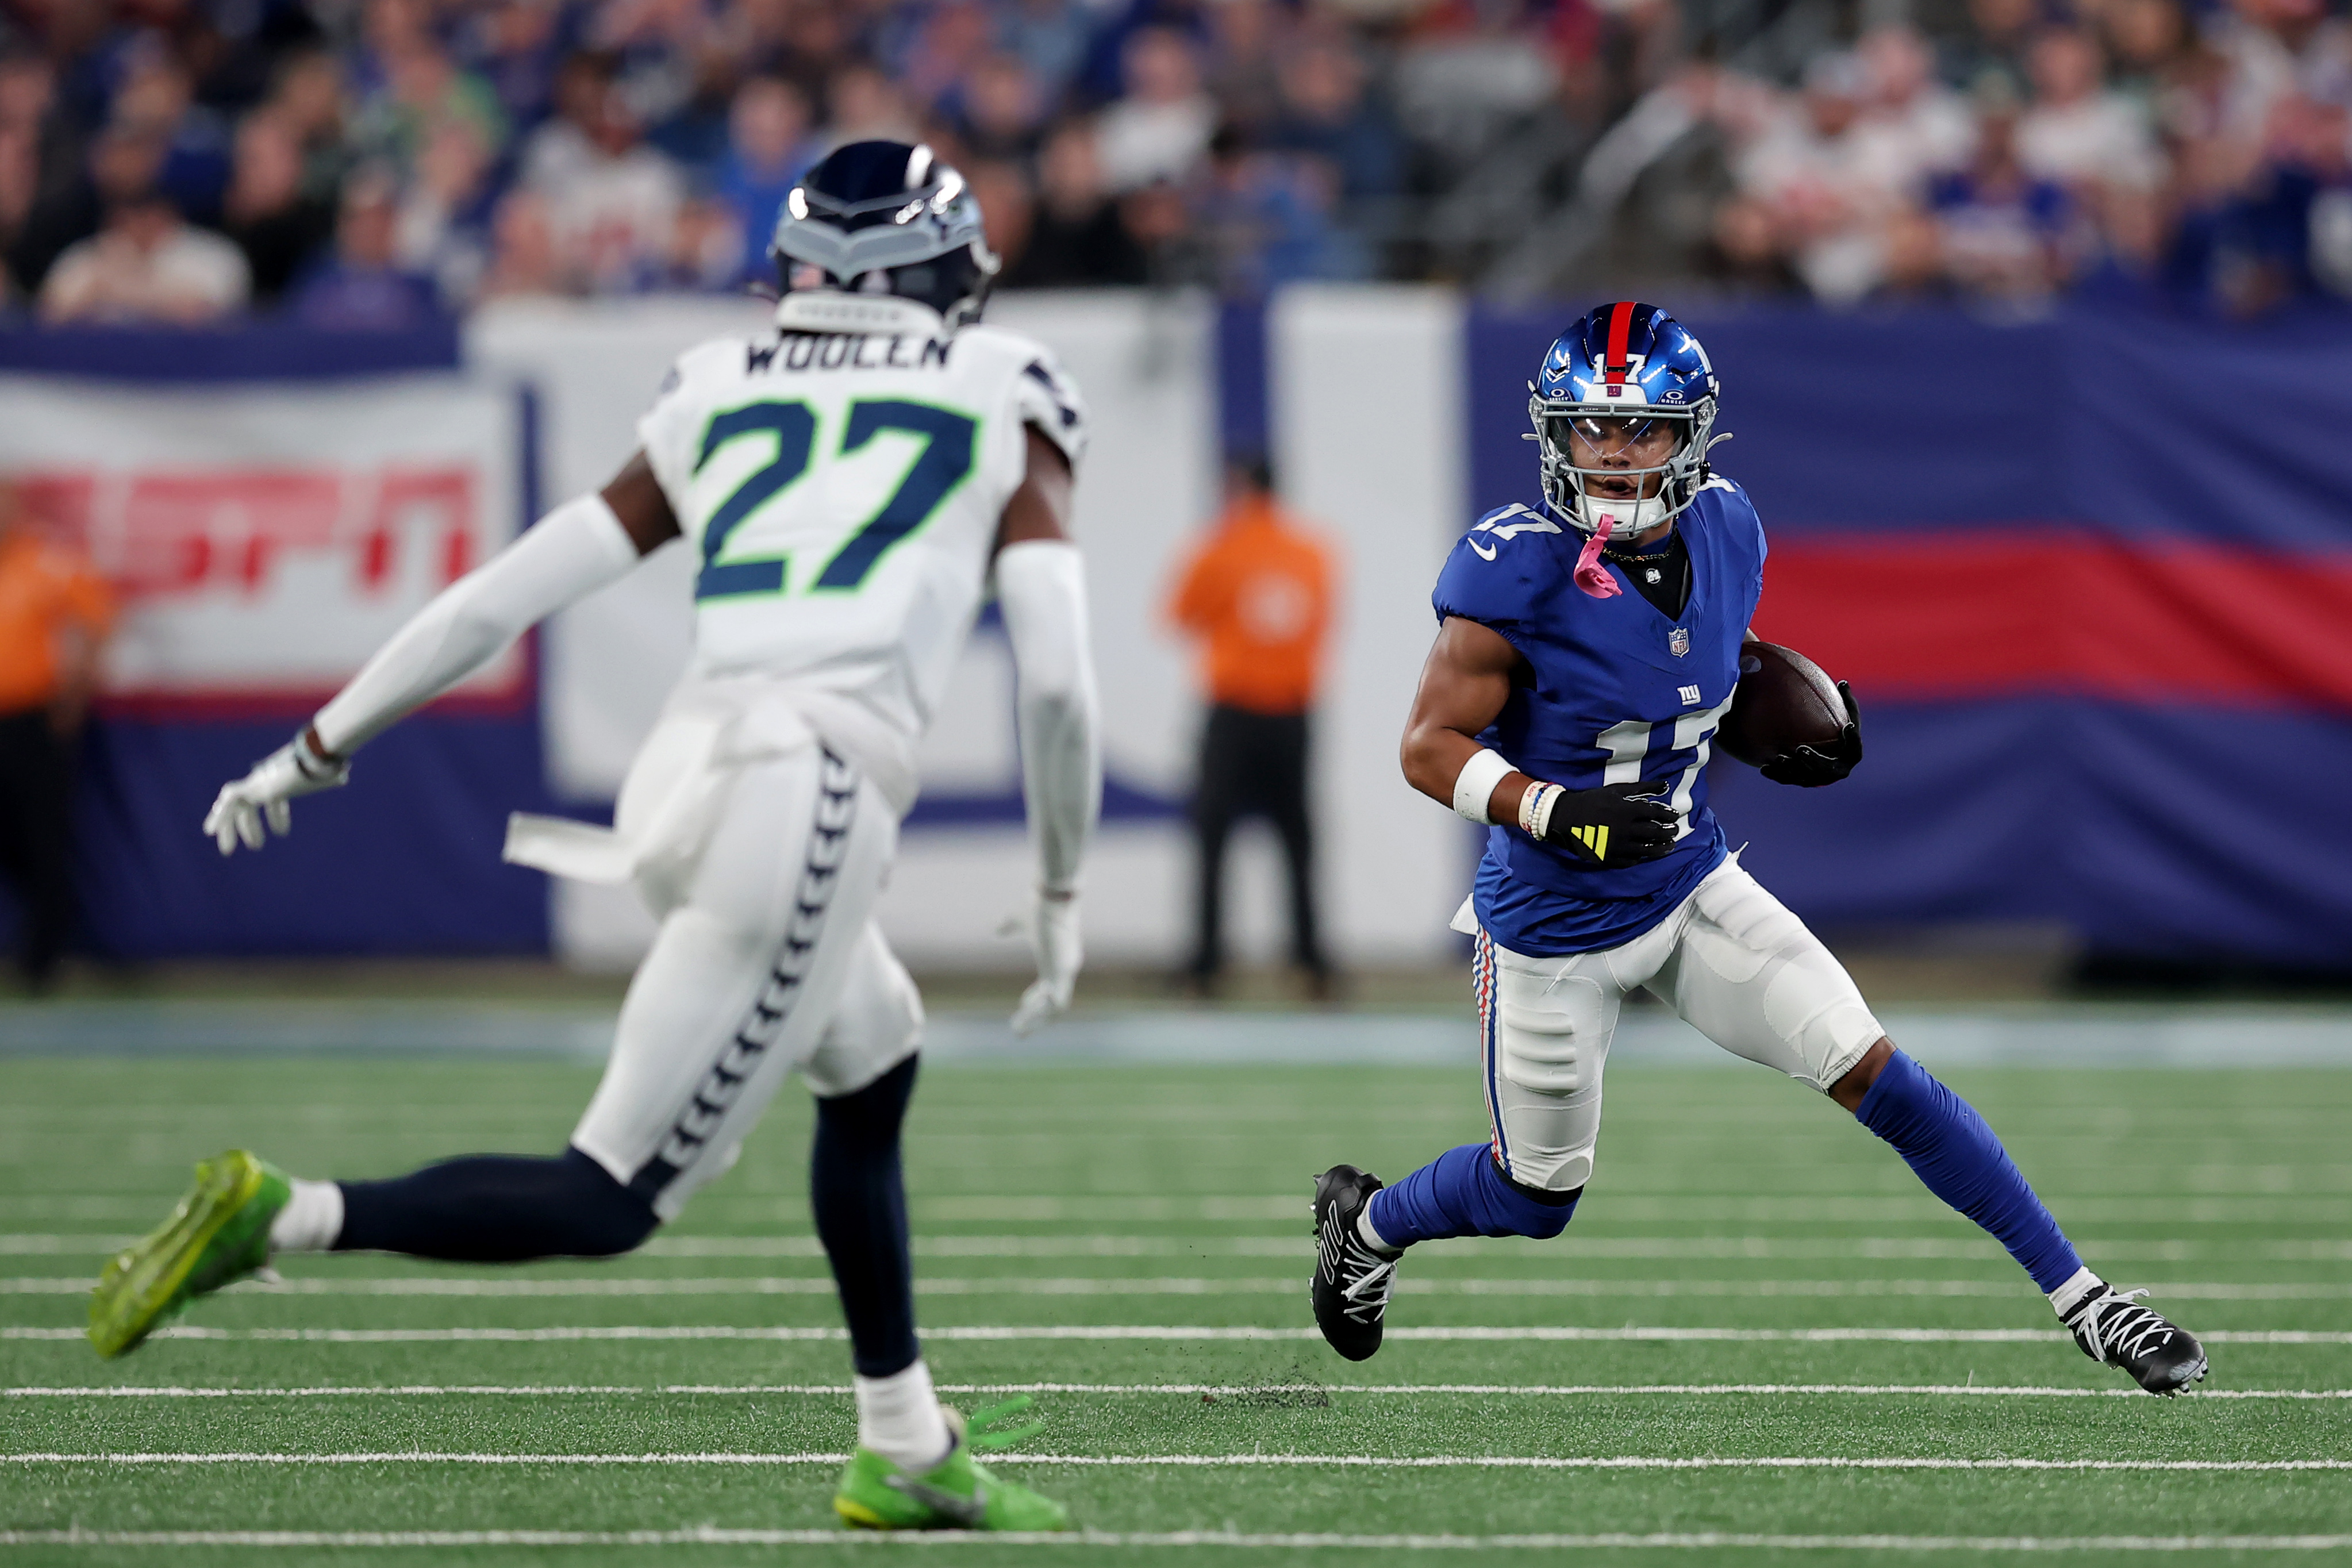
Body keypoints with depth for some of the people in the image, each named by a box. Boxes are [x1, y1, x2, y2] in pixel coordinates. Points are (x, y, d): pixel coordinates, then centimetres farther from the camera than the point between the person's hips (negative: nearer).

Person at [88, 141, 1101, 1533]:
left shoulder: (720, 403, 19)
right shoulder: (1003, 408, 9)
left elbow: (504, 593, 16)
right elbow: (1057, 680, 1)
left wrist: (321, 746, 23)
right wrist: (1063, 894, 14)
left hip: (688, 776, 6)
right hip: (812, 804, -6)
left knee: (874, 1073, 29)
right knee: (613, 1201, -4)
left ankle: (908, 1454, 33)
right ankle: (283, 1216, -19)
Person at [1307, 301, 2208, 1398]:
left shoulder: (1724, 534, -6)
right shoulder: (1519, 568, -25)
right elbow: (1432, 746, -20)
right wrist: (1557, 813, -35)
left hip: (1693, 889, 4)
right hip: (1554, 929, -4)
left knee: (1877, 1077, -4)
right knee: (1536, 1201, 12)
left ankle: (2081, 1299, 4)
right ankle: (1366, 1221, 44)